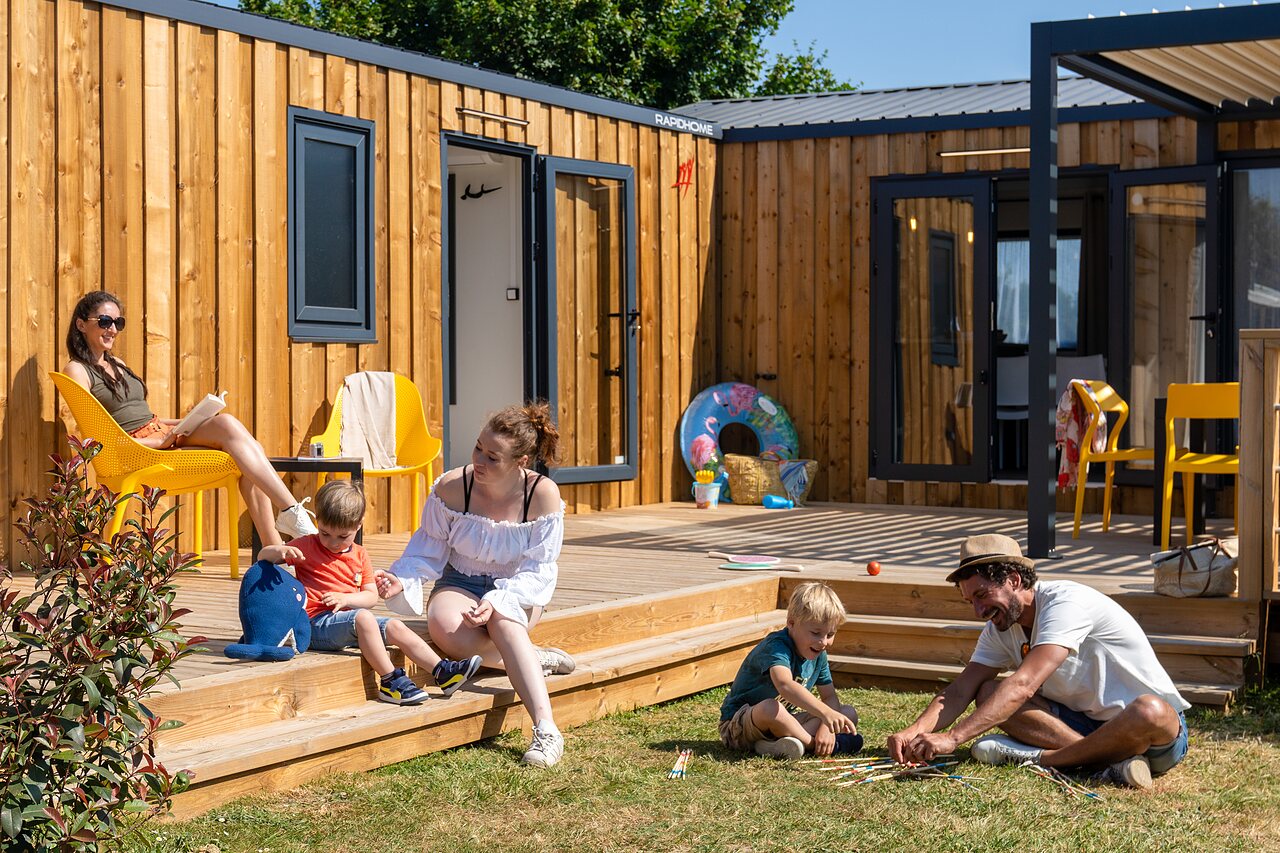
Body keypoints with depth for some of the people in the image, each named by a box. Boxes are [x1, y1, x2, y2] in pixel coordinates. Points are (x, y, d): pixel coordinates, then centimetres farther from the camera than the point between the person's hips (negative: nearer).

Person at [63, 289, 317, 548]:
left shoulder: (117, 364, 26)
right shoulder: (77, 371, 0)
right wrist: (159, 442, -15)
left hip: (164, 435, 8)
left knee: (251, 449, -17)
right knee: (226, 424, -26)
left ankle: (273, 549, -24)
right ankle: (292, 512, -31)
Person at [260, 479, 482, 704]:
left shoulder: (360, 555, 15)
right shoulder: (307, 547, 1)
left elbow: (371, 596, 9)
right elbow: (263, 555, -3)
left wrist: (345, 598, -11)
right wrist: (280, 550, -28)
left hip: (349, 619, 7)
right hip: (317, 623, -7)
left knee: (395, 627, -7)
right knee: (363, 618, -32)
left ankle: (443, 671, -7)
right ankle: (390, 681, -34)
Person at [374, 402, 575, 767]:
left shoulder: (543, 494, -15)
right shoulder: (452, 487, -12)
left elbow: (539, 570, -13)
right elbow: (428, 549, -2)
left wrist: (497, 602, -30)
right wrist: (401, 580, -23)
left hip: (517, 591, -1)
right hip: (461, 583, 1)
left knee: (504, 623, -39)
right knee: (445, 627, -36)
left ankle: (546, 730, -47)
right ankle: (533, 658, -16)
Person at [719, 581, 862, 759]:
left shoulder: (818, 654, 2)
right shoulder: (776, 647, -26)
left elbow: (830, 697, 5)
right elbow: (785, 686, -46)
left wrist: (826, 727, -18)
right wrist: (825, 713, -57)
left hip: (783, 721, 9)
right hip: (738, 724, -8)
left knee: (849, 713, -3)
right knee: (769, 707, -43)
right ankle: (818, 744, -20)